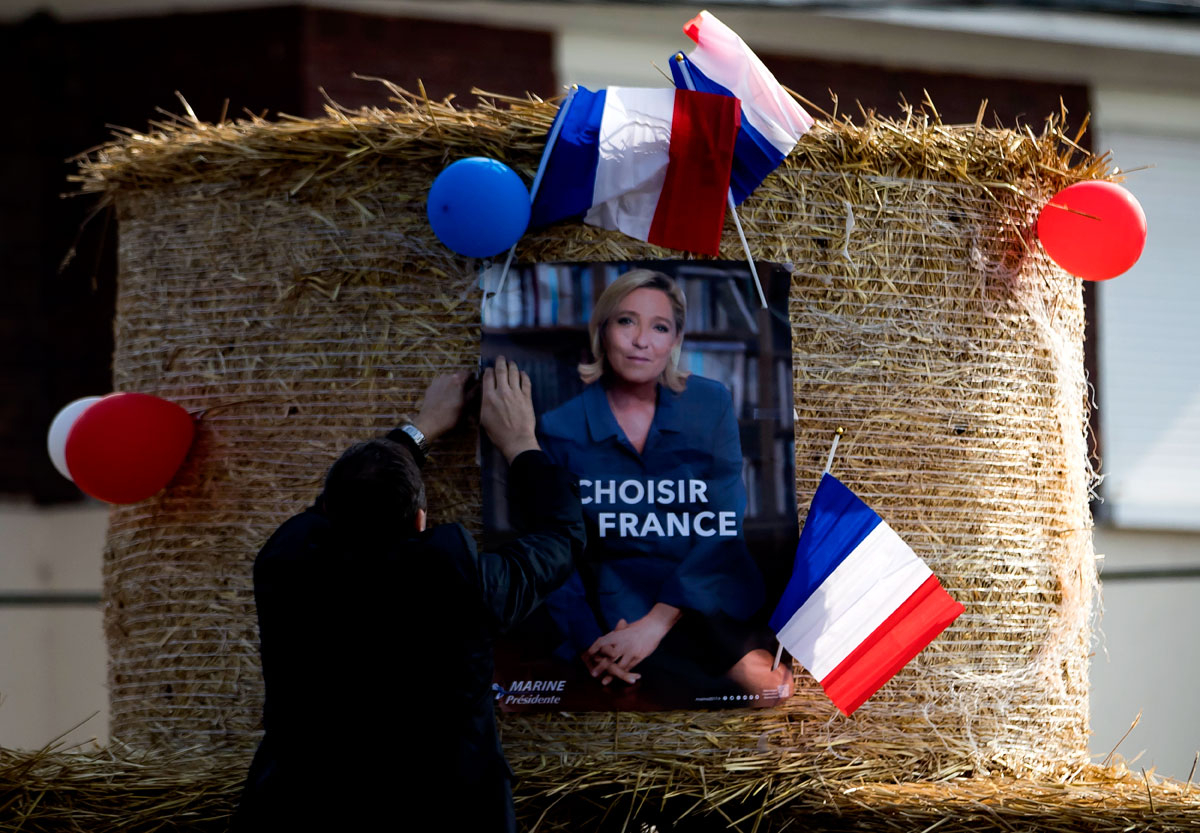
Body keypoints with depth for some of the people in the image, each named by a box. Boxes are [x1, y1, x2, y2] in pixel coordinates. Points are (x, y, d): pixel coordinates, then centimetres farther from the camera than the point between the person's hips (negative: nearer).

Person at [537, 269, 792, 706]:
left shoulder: (710, 404, 6)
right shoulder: (562, 429, 4)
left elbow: (724, 529, -1)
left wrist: (658, 621, -14)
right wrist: (587, 643, -14)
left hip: (719, 600, 1)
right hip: (626, 613, -1)